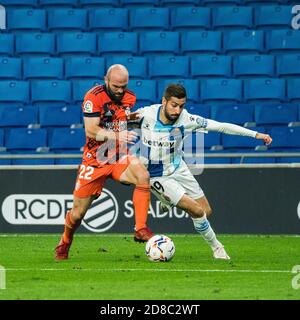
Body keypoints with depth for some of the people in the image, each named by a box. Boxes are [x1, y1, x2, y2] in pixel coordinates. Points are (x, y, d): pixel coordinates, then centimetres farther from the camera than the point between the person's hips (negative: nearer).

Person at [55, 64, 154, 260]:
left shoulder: (129, 98, 5)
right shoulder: (94, 97, -15)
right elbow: (91, 130, -23)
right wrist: (116, 136, -32)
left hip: (119, 157, 4)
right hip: (95, 159, -4)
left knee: (143, 177, -29)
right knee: (78, 213, 2)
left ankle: (141, 230, -25)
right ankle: (65, 243, 33)